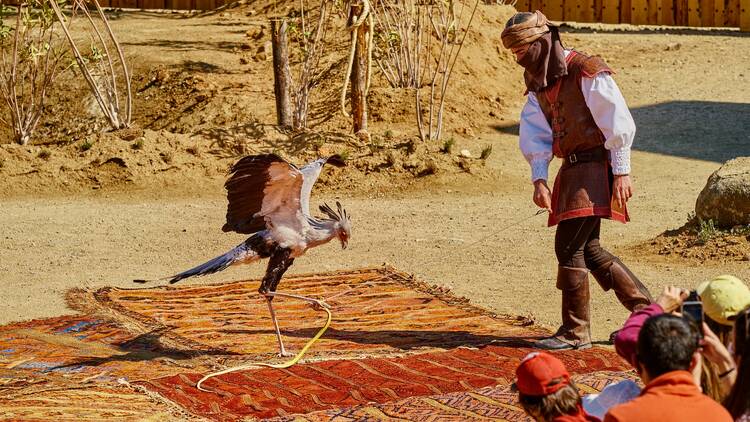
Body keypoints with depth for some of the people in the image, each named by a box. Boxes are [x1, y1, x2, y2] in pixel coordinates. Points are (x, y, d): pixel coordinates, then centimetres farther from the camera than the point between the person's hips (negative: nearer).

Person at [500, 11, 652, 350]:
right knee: (588, 248, 12)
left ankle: (575, 333, -2)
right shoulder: (539, 82, 11)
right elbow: (536, 133, 8)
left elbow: (619, 122, -15)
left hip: (596, 166, -9)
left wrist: (622, 172, -16)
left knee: (569, 246, -11)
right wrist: (539, 179, -5)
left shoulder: (587, 72, -15)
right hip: (573, 169, 9)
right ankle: (646, 309, 22)